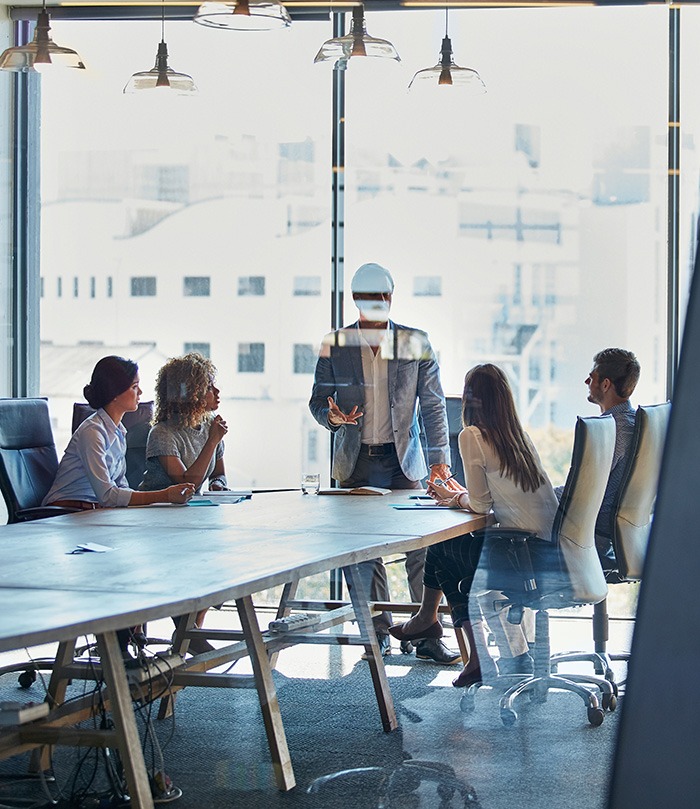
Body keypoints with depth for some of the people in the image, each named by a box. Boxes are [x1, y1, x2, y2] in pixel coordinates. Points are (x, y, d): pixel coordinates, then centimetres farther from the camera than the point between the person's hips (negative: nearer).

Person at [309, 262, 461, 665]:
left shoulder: (416, 343, 2)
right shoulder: (335, 345, 3)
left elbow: (433, 404, 3)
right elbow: (318, 402, 8)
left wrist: (440, 458, -5)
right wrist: (332, 416, -15)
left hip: (403, 462, -1)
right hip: (356, 463, 1)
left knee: (420, 547, -5)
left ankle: (428, 635, 2)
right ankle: (379, 634, 14)